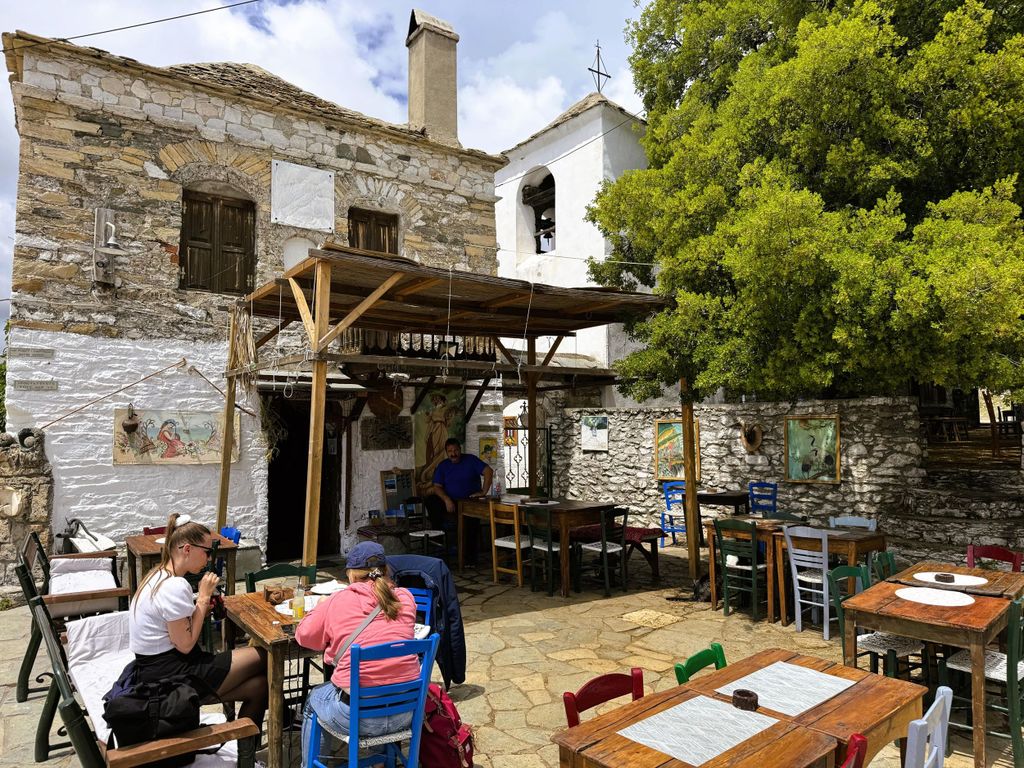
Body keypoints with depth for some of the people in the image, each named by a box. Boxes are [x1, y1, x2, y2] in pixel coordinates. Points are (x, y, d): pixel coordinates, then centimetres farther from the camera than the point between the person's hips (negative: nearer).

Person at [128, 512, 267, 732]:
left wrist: (204, 605, 2)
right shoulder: (176, 586, -22)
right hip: (169, 675, -9)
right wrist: (203, 597, -13)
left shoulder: (158, 576, 9)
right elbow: (185, 644, -19)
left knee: (258, 685, -1)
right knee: (262, 658, -2)